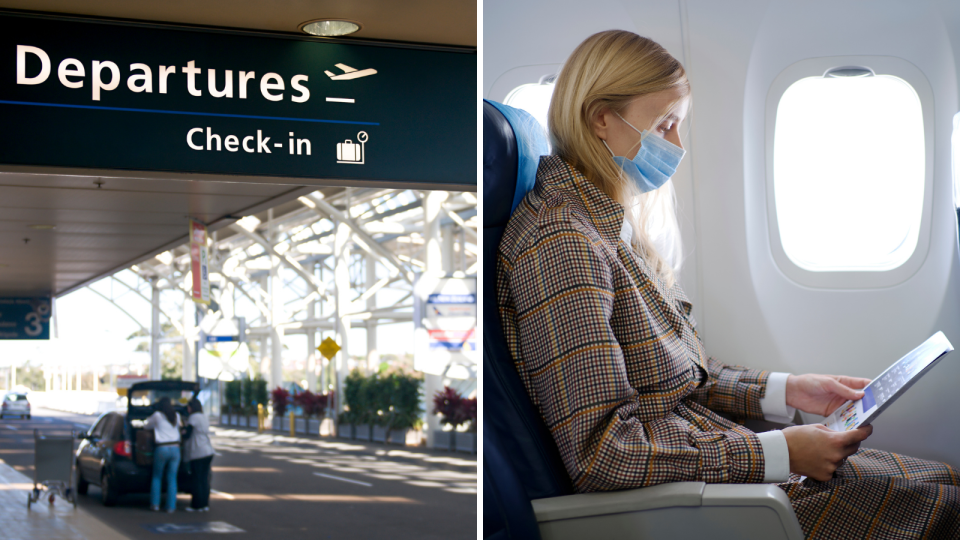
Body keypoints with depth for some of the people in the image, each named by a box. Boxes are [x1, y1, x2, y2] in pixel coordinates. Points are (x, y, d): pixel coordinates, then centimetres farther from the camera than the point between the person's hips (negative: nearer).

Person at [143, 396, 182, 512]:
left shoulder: (157, 416, 0)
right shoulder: (176, 416, 9)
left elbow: (146, 426, 14)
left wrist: (148, 420, 36)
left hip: (161, 449, -2)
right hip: (175, 448, 2)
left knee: (157, 477, 12)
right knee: (172, 478, 5)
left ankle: (155, 504, 9)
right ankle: (171, 506, 2)